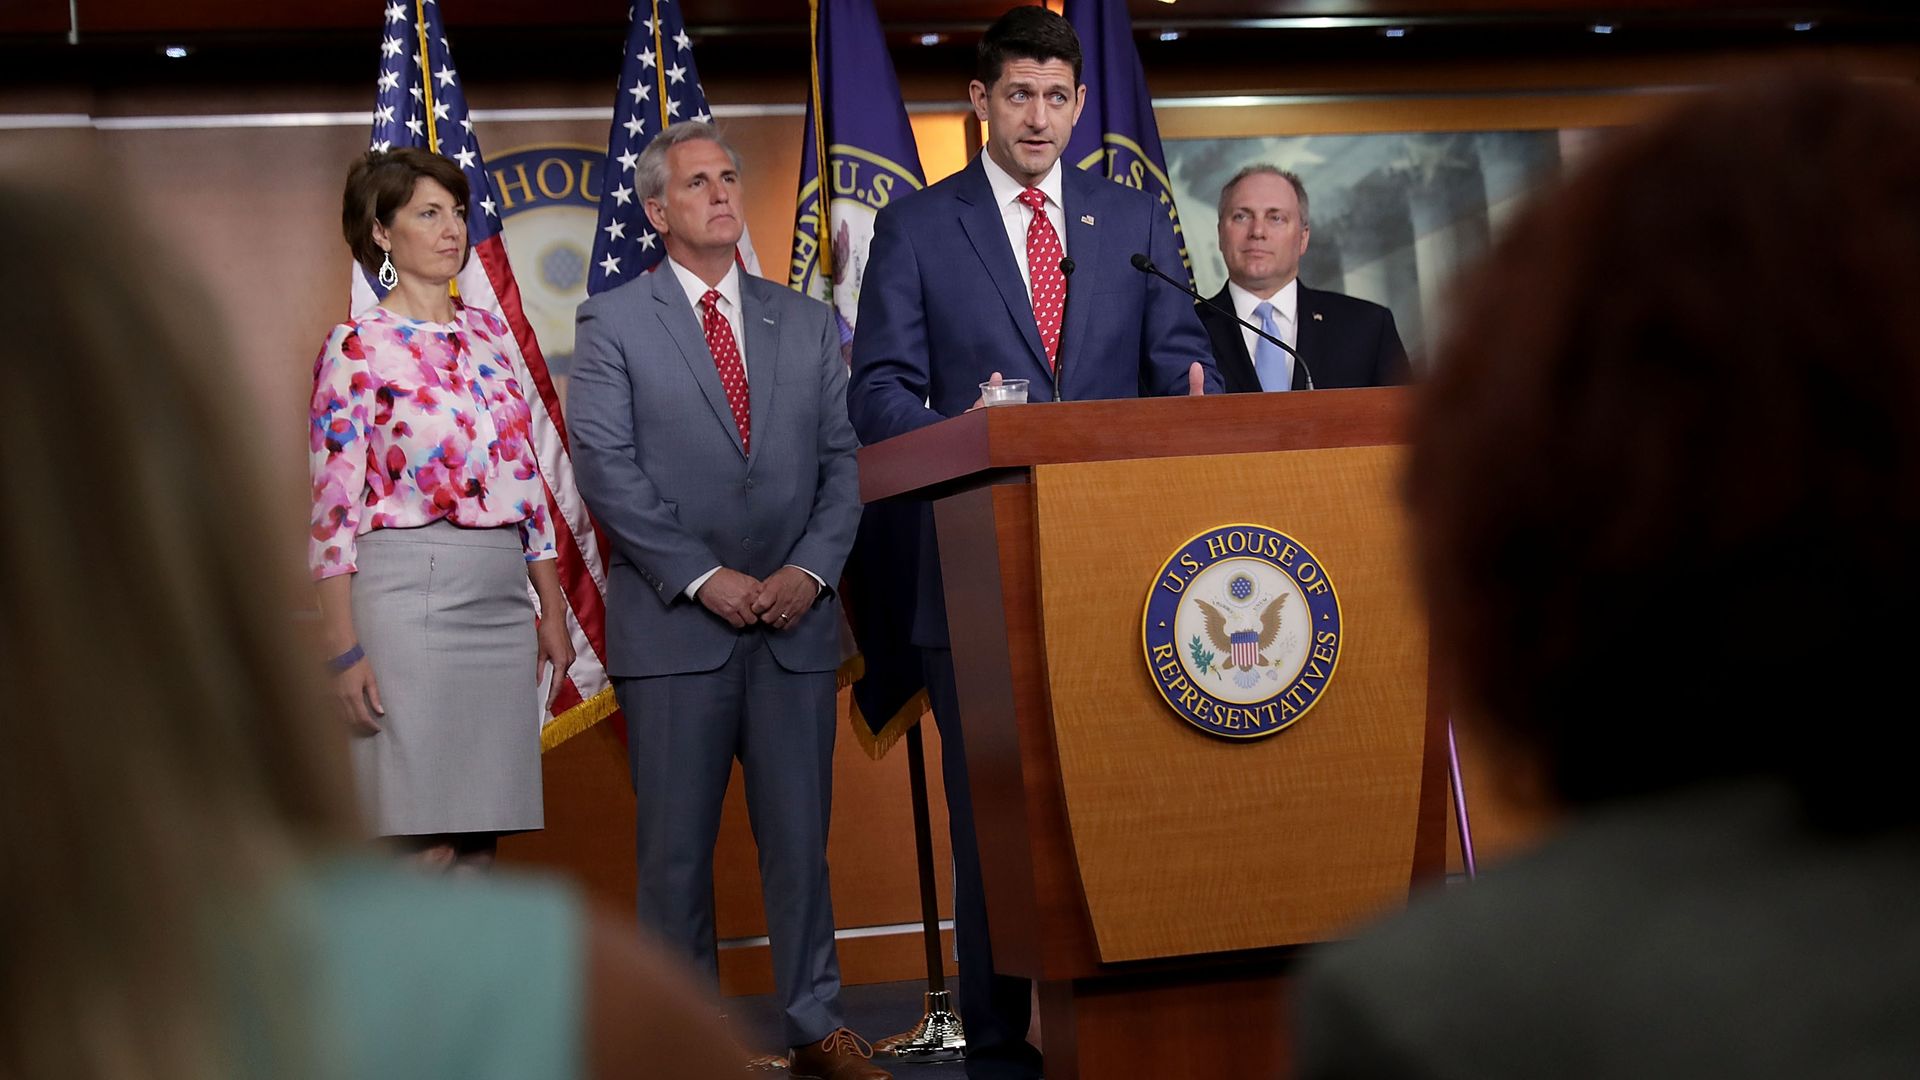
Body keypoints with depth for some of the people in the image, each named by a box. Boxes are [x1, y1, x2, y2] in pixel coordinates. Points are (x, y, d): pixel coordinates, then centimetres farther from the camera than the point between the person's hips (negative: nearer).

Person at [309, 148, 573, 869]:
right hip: (408, 592, -6)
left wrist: (553, 613, 13)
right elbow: (333, 506, -7)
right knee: (425, 847, -7)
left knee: (479, 842, 7)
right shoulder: (358, 346, -4)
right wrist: (343, 648, -13)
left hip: (503, 596, 6)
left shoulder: (491, 335, 14)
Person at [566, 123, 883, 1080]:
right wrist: (702, 578, -13)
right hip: (673, 627, -3)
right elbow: (606, 470, -6)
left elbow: (842, 462, 9)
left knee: (800, 833, 6)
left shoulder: (807, 323, 14)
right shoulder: (612, 323, 3)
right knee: (677, 844, 2)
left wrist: (810, 570, -7)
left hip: (795, 621, 3)